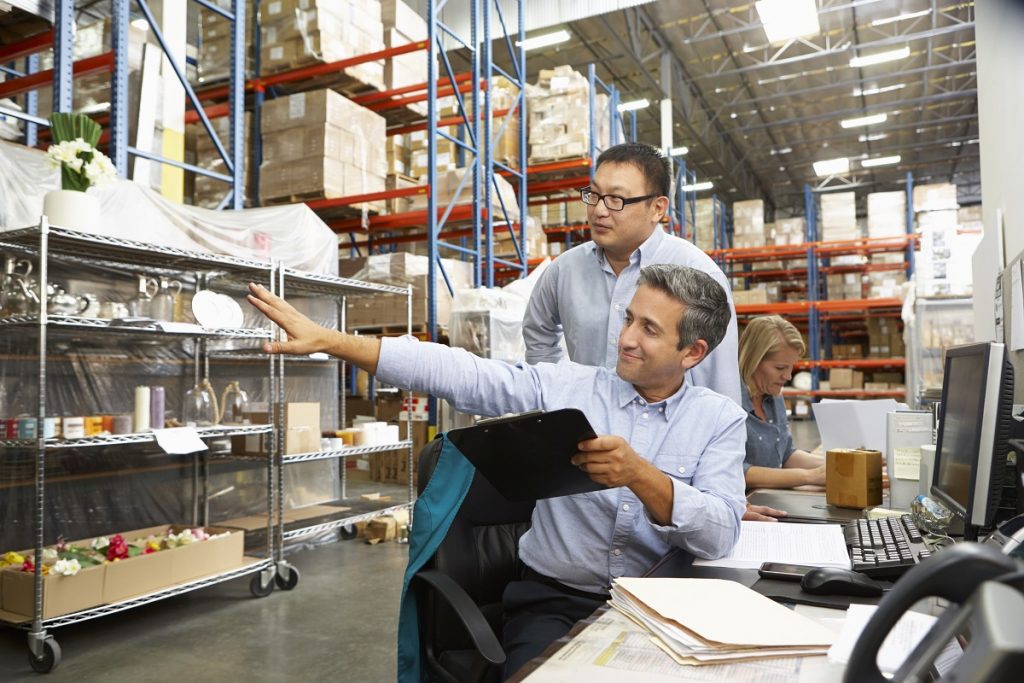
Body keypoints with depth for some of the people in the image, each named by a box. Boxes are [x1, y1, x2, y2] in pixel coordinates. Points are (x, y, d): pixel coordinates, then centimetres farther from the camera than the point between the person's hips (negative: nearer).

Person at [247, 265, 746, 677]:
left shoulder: (720, 419, 1)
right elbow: (452, 371, -6)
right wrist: (327, 340, -12)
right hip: (553, 598, 0)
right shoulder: (563, 387, 1)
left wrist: (640, 476, -27)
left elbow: (721, 535, -11)